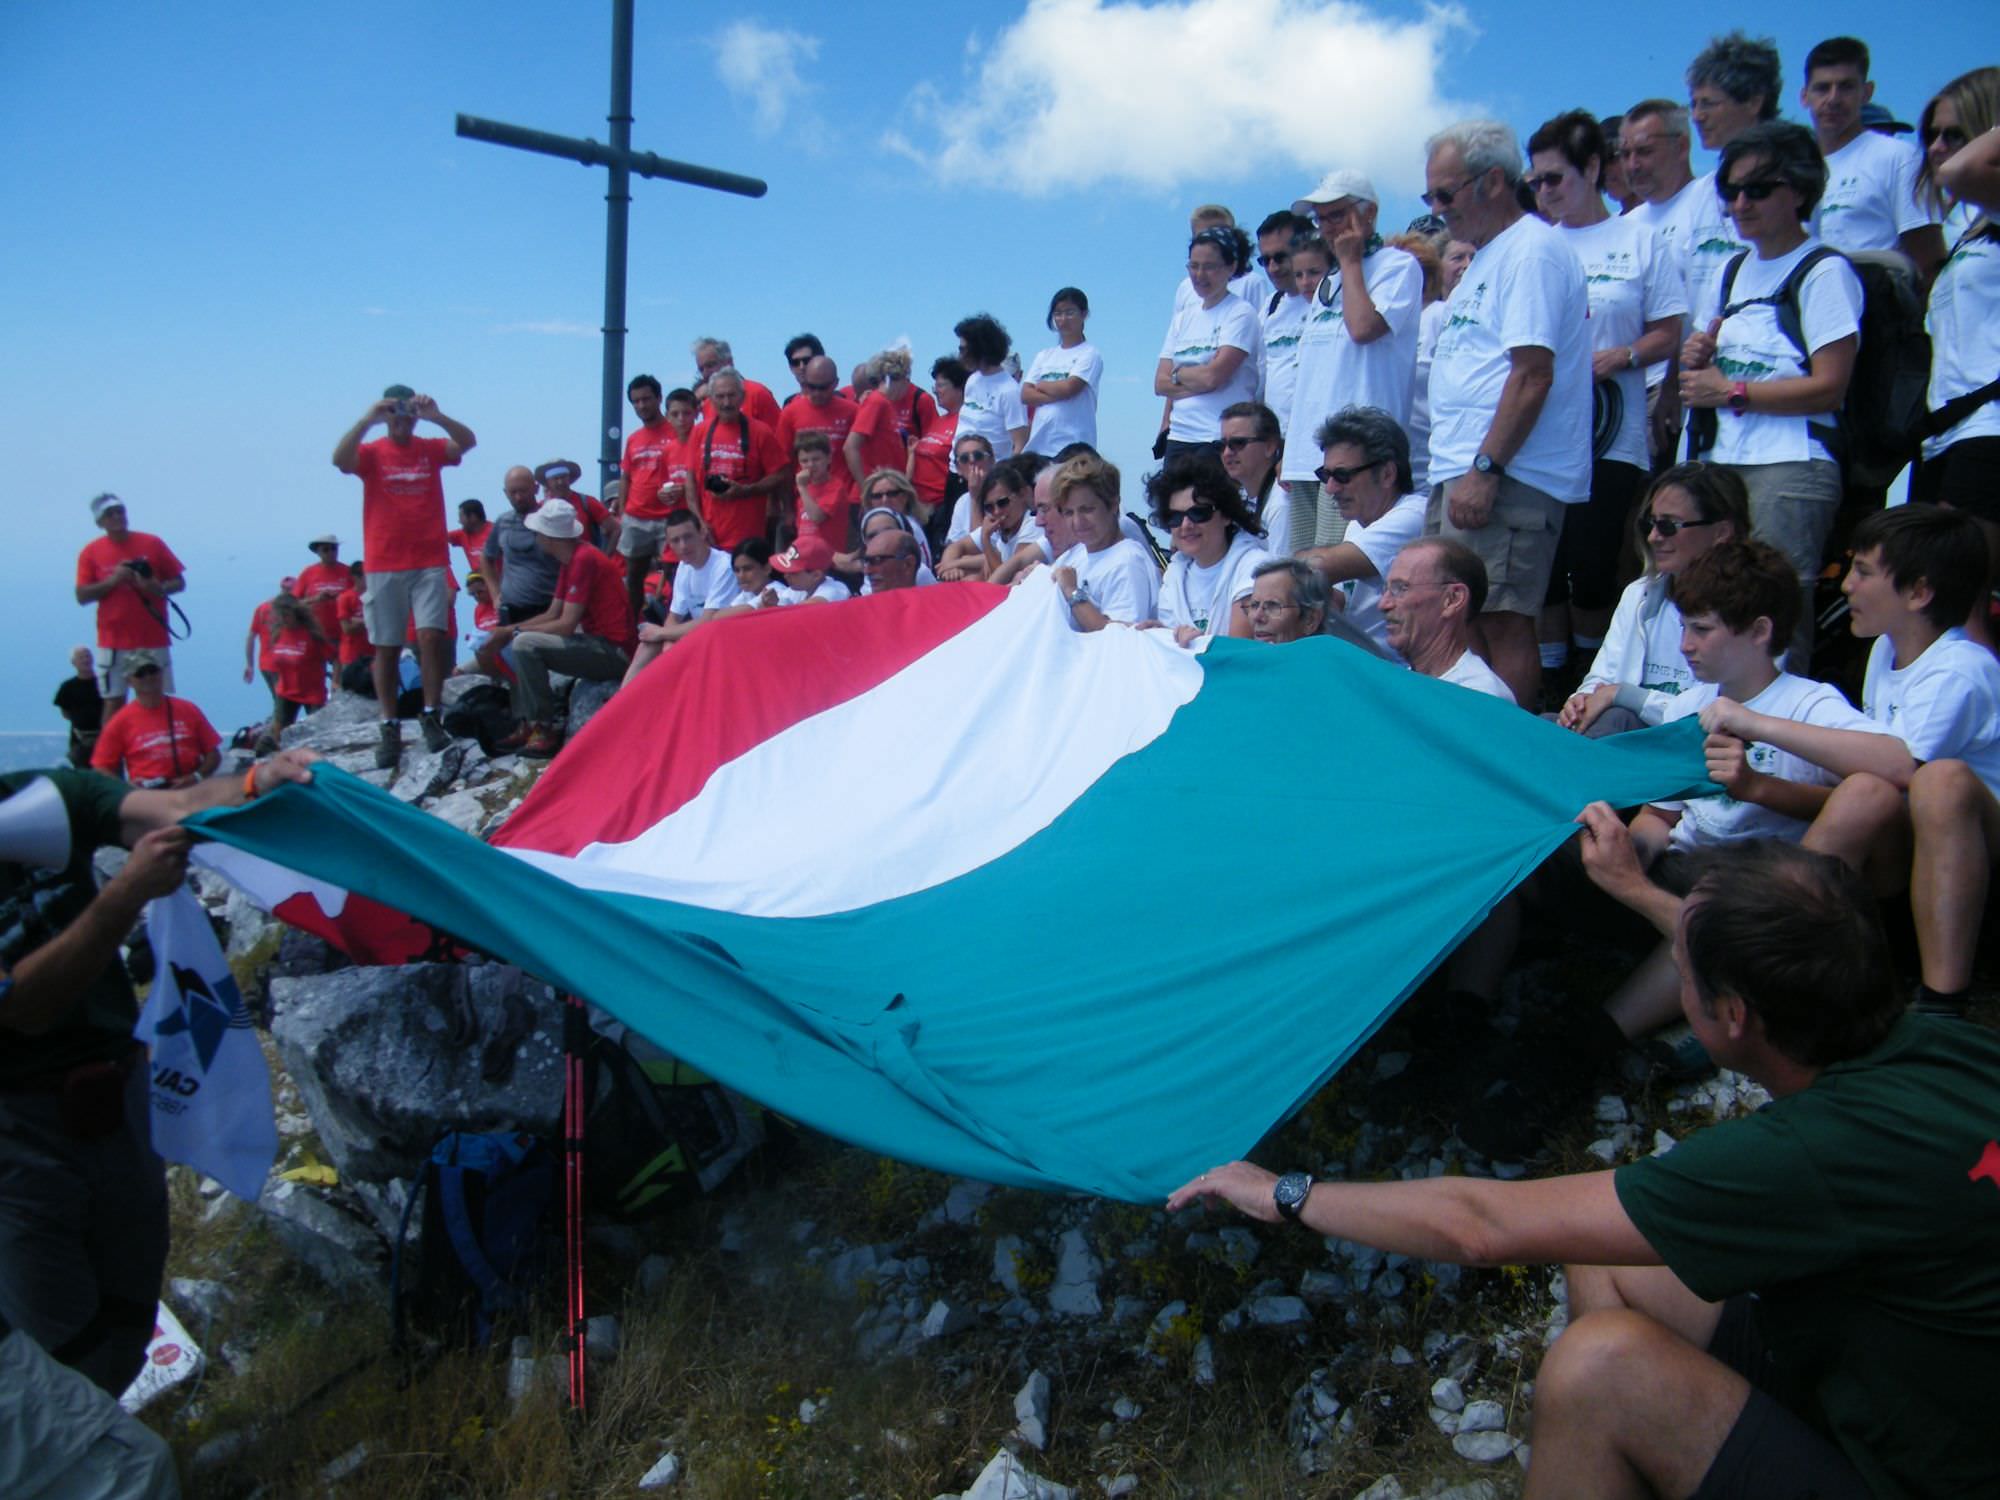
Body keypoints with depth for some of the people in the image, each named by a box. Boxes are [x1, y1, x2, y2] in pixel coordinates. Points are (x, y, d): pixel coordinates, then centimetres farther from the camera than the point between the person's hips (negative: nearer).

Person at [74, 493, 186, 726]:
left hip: (154, 640, 0)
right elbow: (82, 595, 1)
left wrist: (159, 587, -14)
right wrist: (112, 580, -13)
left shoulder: (152, 543, 5)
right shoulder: (91, 552, 5)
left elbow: (179, 582, 7)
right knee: (113, 702, -1)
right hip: (113, 643, 0)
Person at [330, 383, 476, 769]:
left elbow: (467, 442, -8)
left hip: (430, 562, 0)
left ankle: (431, 717, 0)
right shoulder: (371, 452, 5)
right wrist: (367, 419, -23)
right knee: (386, 647, 1)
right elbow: (340, 459, -15)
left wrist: (436, 416, -22)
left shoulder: (431, 449, 9)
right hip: (384, 565, 0)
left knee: (432, 636, -11)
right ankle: (390, 729, 6)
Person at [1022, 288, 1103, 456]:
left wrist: (1041, 385, 5)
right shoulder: (1045, 356, 17)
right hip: (1038, 444, 5)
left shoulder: (1089, 354, 1)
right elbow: (1025, 395, 6)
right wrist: (1056, 393, -9)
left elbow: (1069, 388, -12)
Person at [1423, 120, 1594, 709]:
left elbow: (1533, 375, -18)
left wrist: (1485, 470, -21)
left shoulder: (1532, 250, -9)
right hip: (1458, 472, 10)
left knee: (1502, 622, -11)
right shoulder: (1484, 258, 22)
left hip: (1504, 478, -10)